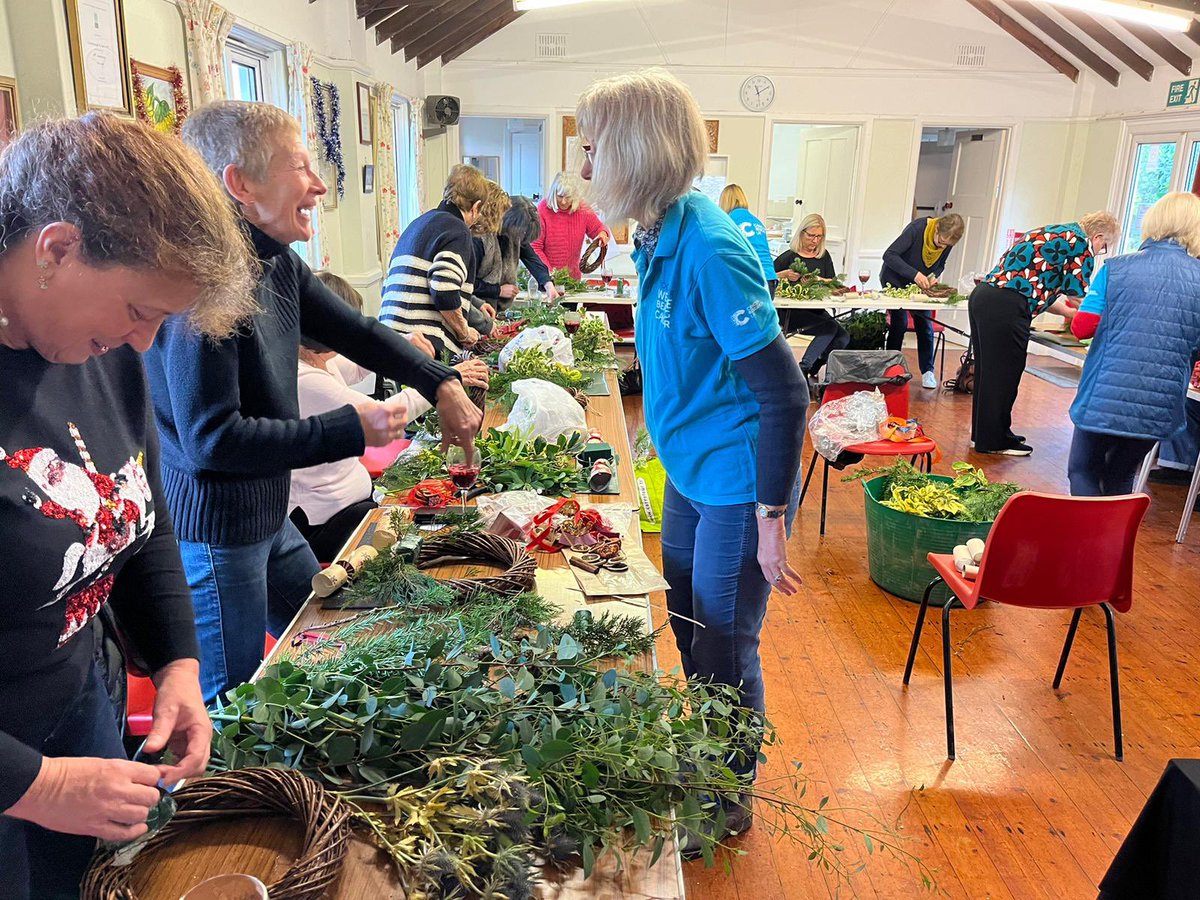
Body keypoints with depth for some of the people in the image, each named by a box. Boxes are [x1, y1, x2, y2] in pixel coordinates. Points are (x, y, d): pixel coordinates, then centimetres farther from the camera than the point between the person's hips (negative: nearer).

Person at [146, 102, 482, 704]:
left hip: (268, 515, 10)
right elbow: (210, 439, -28)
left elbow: (355, 331, 14)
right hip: (212, 534, -10)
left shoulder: (275, 262, 3)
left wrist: (442, 384, 4)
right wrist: (352, 430, -24)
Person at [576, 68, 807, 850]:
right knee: (687, 630, 22)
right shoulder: (660, 236, 2)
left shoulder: (709, 248, -24)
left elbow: (785, 392, -24)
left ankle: (730, 802, 33)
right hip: (689, 472, 9)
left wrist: (771, 519, -22)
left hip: (736, 485, -9)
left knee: (724, 651, 8)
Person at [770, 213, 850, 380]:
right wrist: (785, 274, -20)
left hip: (816, 311, 6)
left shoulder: (824, 256, 14)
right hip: (791, 312, -6)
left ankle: (812, 369, 2)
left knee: (844, 337, -14)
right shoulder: (790, 256, -1)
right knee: (830, 327, -26)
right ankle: (802, 371, -18)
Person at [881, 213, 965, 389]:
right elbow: (889, 255, -33)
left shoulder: (947, 242, -12)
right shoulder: (916, 228, -28)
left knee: (925, 325, -1)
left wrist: (935, 276, -18)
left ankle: (927, 371, 10)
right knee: (900, 323, -14)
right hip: (895, 280, -4)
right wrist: (914, 274, -42)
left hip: (919, 284, 5)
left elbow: (940, 264, 6)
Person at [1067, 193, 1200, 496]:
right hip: (1160, 410, 3)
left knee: (1083, 472, 13)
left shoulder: (1117, 268, -7)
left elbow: (1081, 327, -8)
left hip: (1105, 399, -3)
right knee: (1120, 478, 21)